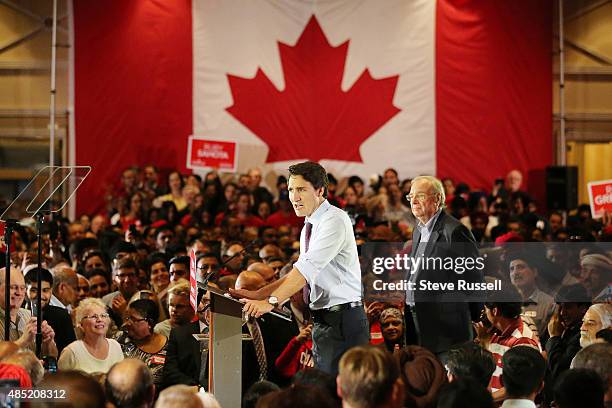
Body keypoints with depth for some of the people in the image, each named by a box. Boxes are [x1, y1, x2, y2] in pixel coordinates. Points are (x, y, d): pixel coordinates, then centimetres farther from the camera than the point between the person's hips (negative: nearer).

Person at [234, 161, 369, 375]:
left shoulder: (334, 220, -14)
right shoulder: (309, 227, 16)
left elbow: (307, 269, -23)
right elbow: (300, 273, 19)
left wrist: (271, 301, -27)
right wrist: (256, 295, 8)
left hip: (343, 321, -10)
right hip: (322, 320, 10)